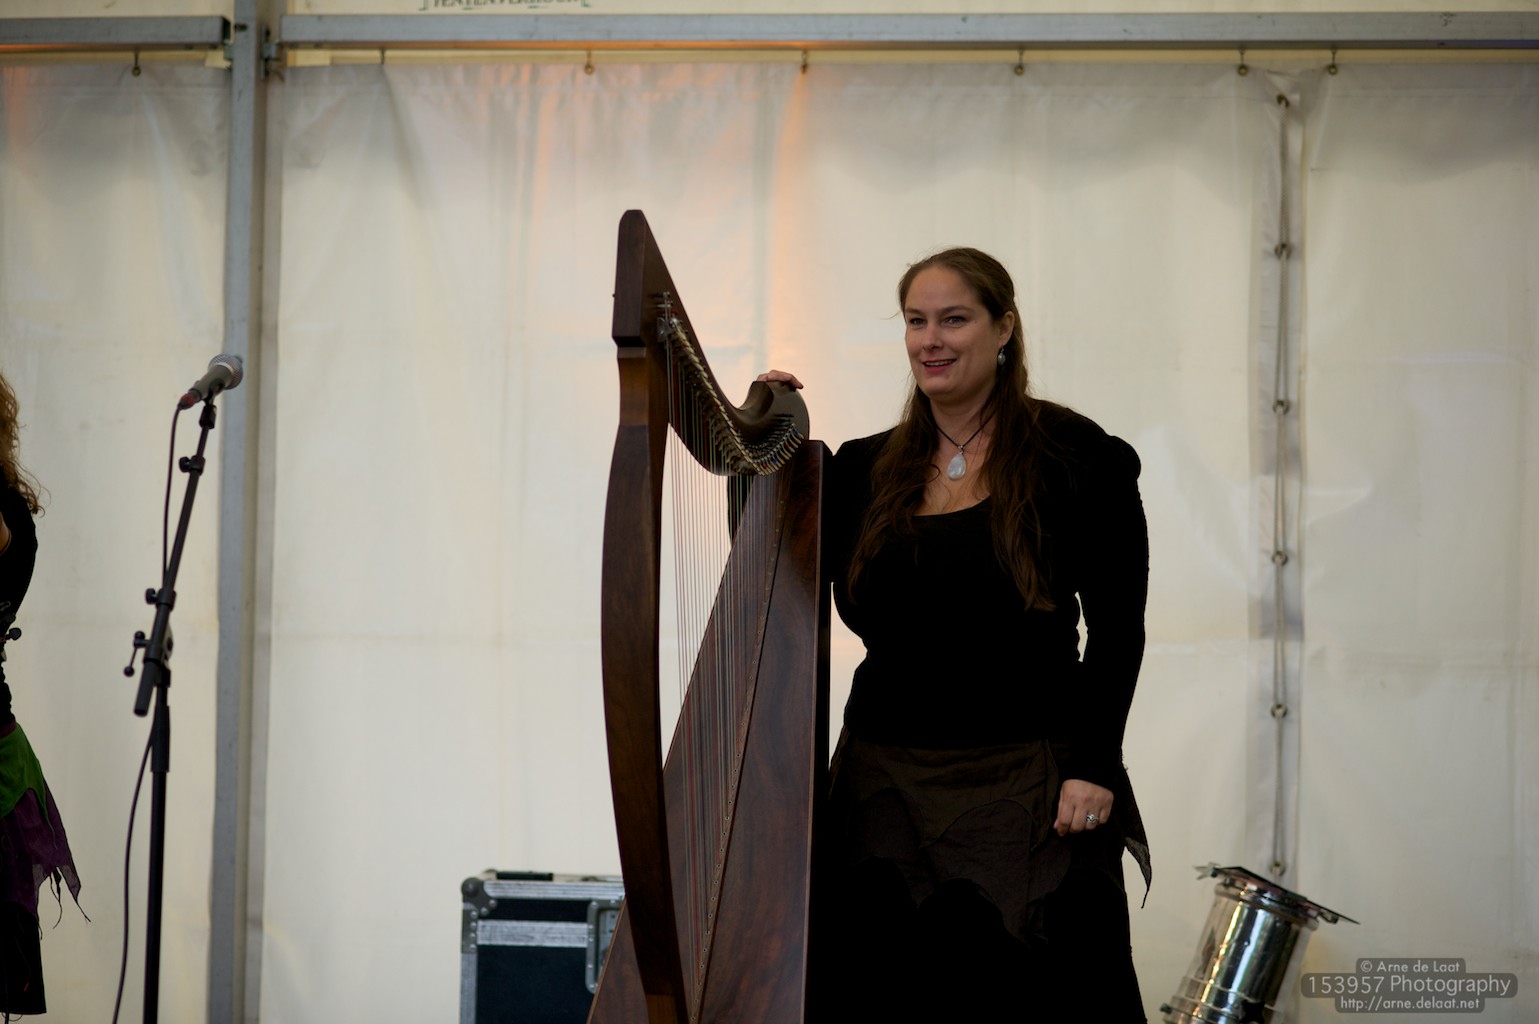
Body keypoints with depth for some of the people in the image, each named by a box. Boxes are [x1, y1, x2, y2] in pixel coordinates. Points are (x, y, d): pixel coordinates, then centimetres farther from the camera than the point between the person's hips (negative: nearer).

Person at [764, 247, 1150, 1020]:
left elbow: (1116, 629, -4)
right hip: (885, 784, 4)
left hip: (1024, 782, -4)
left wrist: (1093, 768, -13)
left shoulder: (1075, 457, -1)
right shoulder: (866, 471, 11)